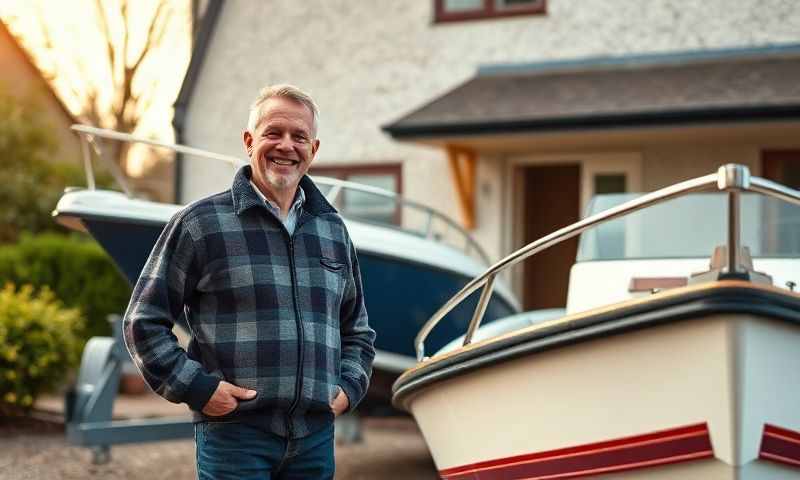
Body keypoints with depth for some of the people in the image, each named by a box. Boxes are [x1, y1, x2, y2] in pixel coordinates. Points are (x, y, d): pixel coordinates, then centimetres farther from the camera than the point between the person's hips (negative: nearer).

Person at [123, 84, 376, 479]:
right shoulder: (200, 223, -1)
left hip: (315, 436, 5)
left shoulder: (333, 229, 15)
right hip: (235, 435, -5)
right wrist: (196, 387, -10)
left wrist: (349, 387, 9)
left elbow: (357, 330, 25)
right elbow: (143, 321, -1)